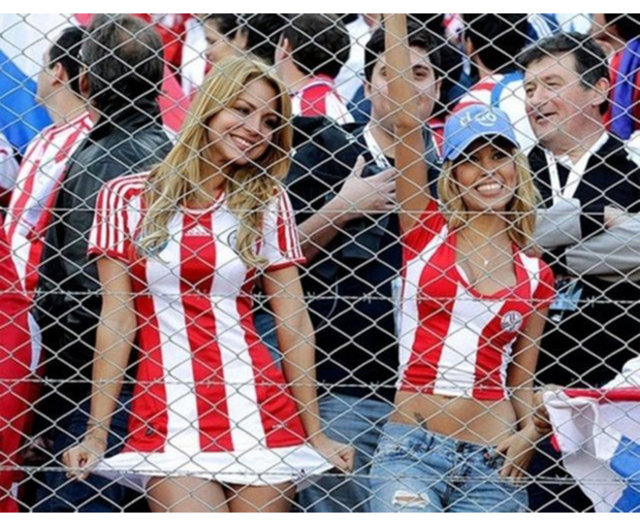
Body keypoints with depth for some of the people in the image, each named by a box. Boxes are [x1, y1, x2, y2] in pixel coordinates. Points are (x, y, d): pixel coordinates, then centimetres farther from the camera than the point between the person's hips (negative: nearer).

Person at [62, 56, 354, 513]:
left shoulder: (268, 204, 8)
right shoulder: (127, 197, 3)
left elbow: (294, 321, 6)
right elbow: (117, 320, 1)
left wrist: (314, 434, 4)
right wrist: (97, 434, -3)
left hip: (259, 407, 2)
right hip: (164, 412, -2)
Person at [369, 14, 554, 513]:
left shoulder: (534, 274, 12)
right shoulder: (426, 231, 5)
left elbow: (521, 375, 16)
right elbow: (407, 120, -2)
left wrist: (528, 430, -4)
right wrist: (396, 17, -6)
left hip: (492, 463, 2)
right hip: (410, 449, -2)